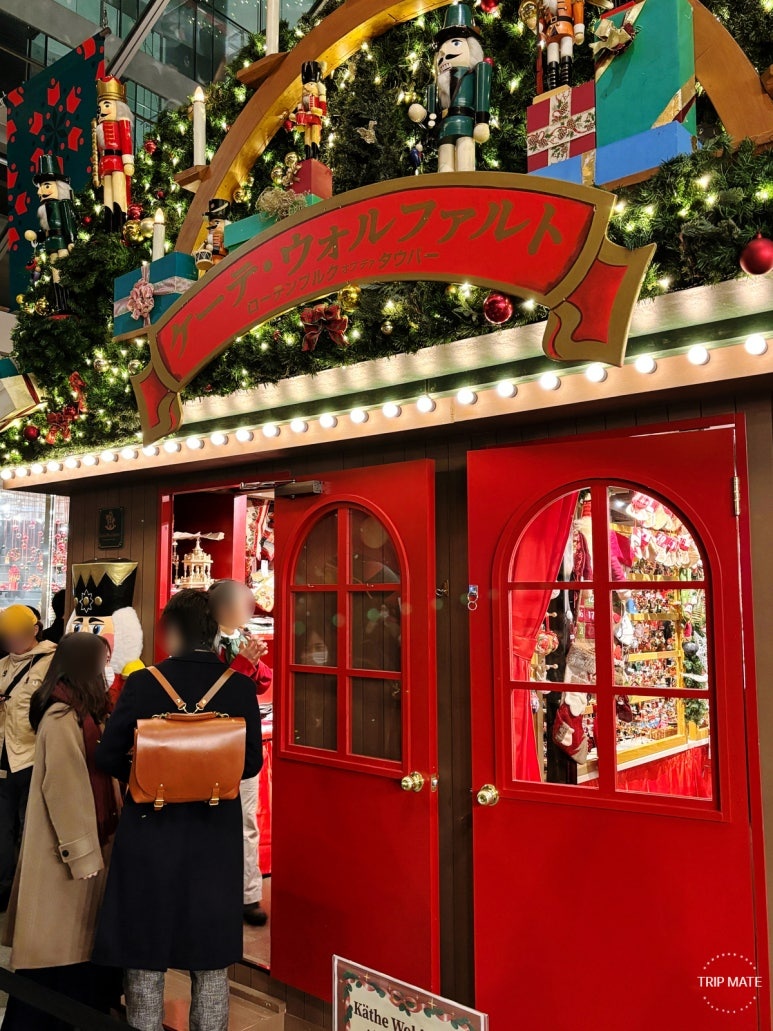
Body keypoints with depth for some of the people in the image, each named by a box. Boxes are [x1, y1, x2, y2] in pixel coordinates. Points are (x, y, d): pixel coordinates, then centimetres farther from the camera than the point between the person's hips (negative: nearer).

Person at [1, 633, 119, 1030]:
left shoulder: (80, 712, 11)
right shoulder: (63, 717, -19)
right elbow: (64, 790, -21)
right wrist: (84, 856, -18)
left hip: (89, 844, 9)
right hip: (71, 852, -9)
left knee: (81, 945, 16)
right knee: (61, 950, 2)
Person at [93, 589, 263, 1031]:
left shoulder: (142, 683, -12)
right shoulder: (240, 687, -9)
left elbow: (108, 756, -9)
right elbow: (252, 762, -6)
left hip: (151, 829, -1)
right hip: (216, 834, 1)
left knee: (145, 953, 16)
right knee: (211, 957, 17)